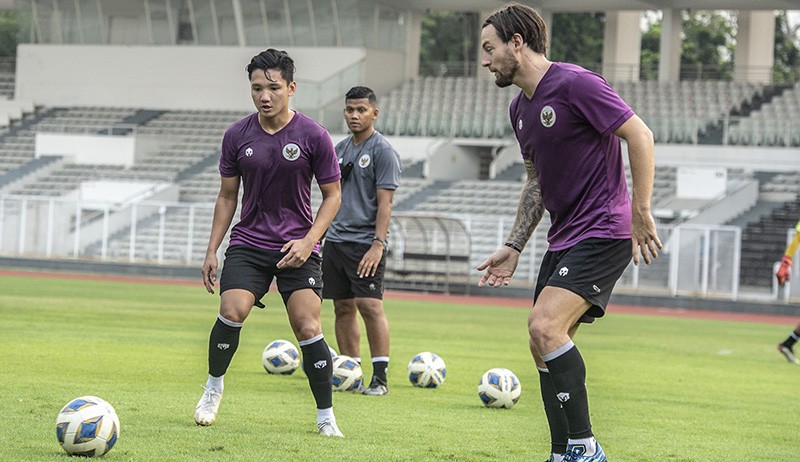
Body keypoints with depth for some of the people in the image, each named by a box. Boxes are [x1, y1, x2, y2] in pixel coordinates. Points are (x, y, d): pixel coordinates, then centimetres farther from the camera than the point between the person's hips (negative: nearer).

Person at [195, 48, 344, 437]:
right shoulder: (237, 136, 1)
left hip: (297, 247, -1)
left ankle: (326, 417, 0)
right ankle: (213, 388, 7)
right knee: (232, 312, -19)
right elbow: (227, 196, 11)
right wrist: (212, 251, 7)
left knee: (308, 328, -12)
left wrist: (308, 241, -12)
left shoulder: (313, 136, -7)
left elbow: (332, 195, 1)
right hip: (248, 243, 2)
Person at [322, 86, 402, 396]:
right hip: (335, 240, 7)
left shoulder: (383, 152, -7)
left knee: (370, 306, -13)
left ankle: (380, 378, -11)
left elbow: (384, 202, -12)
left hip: (365, 243, -7)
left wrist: (378, 245, -19)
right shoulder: (341, 148, 15)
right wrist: (323, 234, 18)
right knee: (343, 308, 8)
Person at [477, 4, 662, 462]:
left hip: (603, 233, -9)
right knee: (546, 348, 6)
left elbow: (640, 136, -16)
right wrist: (514, 247, 18)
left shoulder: (575, 84, -14)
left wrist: (641, 213, -19)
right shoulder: (520, 108, 14)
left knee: (545, 326, -22)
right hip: (563, 241, 10)